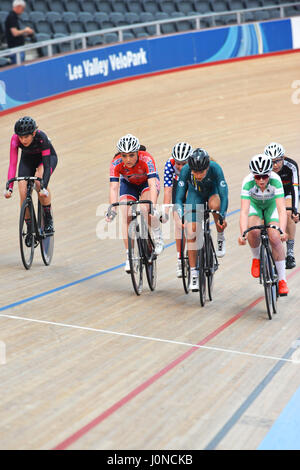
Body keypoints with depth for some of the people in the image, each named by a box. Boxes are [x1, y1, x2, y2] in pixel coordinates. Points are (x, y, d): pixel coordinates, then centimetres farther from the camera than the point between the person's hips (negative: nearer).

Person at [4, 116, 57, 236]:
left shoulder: (41, 138, -38)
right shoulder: (15, 139, -31)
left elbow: (47, 165, -41)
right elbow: (12, 164, -32)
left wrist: (44, 187, -53)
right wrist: (9, 188, -43)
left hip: (47, 157, -3)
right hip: (28, 159, 3)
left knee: (39, 179, -35)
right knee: (24, 194, -13)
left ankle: (48, 219, -20)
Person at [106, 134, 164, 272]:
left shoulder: (146, 159, -37)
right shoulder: (116, 163, -30)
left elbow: (153, 185, -44)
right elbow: (113, 188, -35)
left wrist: (153, 208, -57)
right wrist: (112, 210, -49)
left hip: (147, 182, -2)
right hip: (128, 184, 2)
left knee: (146, 208, -31)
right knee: (127, 217, -17)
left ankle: (158, 236, -4)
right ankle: (129, 256, -11)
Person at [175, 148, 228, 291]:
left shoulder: (215, 168, -36)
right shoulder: (185, 170, -32)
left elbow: (224, 195, -35)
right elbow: (179, 198, -27)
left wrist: (222, 217, -46)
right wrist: (181, 218, -40)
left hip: (213, 191, -1)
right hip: (195, 194, 1)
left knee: (215, 205, -38)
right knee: (191, 233, -10)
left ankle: (220, 238, -11)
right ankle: (194, 273, 1)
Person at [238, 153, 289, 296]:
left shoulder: (275, 180, -35)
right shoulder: (248, 182, -35)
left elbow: (281, 209, -40)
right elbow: (244, 211, -40)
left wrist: (282, 231, -55)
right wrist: (243, 234, -53)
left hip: (271, 205, 0)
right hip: (254, 204, 0)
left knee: (275, 238, -18)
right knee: (254, 230, -30)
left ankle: (282, 280, -6)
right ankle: (256, 258, 1)